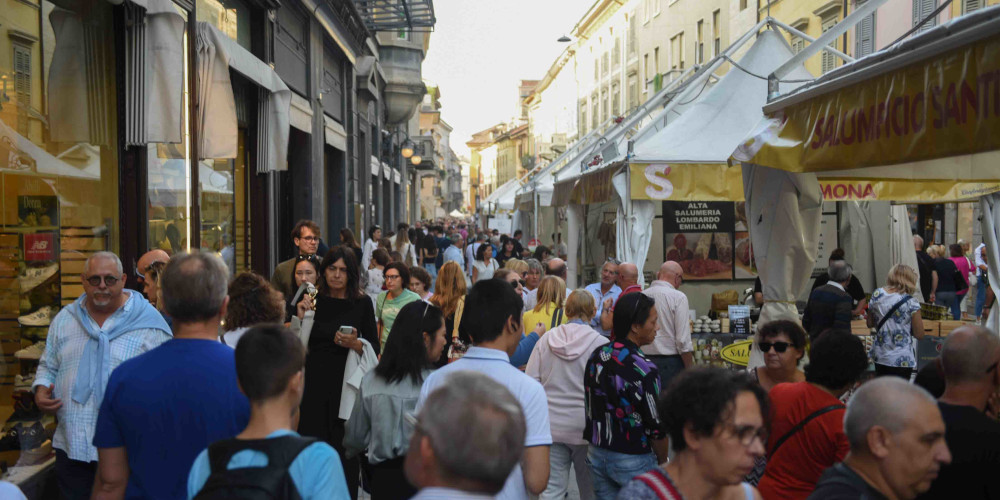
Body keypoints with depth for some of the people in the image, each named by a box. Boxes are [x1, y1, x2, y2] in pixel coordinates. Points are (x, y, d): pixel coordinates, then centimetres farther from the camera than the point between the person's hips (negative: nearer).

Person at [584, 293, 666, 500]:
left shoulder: (596, 357, -1)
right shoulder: (643, 369, -21)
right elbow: (656, 427, -15)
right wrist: (663, 463, 1)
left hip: (597, 454, 6)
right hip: (633, 460, -6)